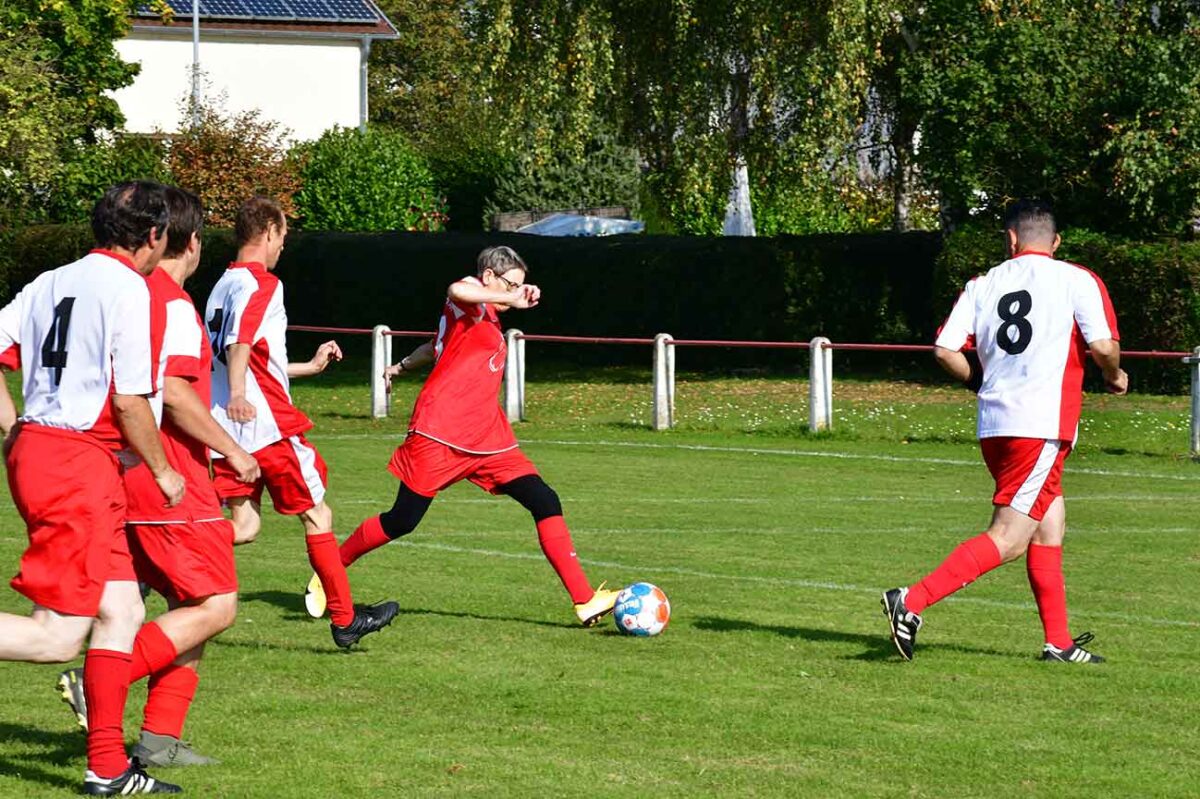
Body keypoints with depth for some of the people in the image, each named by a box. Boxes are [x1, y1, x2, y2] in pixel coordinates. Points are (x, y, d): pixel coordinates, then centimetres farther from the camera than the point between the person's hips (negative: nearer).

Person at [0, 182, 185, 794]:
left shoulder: (51, 283, 14)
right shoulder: (128, 288, -8)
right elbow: (129, 401, -11)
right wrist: (162, 472, 2)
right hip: (79, 461, -9)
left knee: (122, 610, 12)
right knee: (57, 635, -8)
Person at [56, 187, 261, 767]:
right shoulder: (173, 304, -13)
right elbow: (172, 391, -23)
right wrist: (232, 451, -14)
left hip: (123, 477, 9)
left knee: (190, 605, 14)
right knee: (217, 606, -6)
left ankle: (160, 737, 10)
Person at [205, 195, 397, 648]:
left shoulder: (224, 285, 20)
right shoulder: (262, 284, -9)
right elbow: (239, 341, -28)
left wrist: (309, 367, 41)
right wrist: (237, 394, -42)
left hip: (224, 425, 8)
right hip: (267, 423, -8)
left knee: (244, 527, 4)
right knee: (316, 514, 7)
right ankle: (344, 619, 15)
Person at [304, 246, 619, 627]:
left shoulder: (489, 320, 22)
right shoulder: (471, 297, -4)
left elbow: (435, 347, 38)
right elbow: (456, 291, -32)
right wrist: (511, 299, -35)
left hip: (488, 439, 9)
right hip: (440, 434, -8)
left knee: (545, 502, -5)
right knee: (402, 521, -3)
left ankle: (585, 600, -8)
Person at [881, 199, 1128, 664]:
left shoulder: (982, 285, 10)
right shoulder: (1078, 281, 0)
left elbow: (945, 350, 2)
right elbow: (1102, 346, -10)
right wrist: (1115, 377, 12)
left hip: (994, 423, 6)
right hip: (1044, 425, -6)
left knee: (1050, 526, 17)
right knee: (1008, 538, -7)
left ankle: (1058, 642, 17)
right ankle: (913, 601, -20)